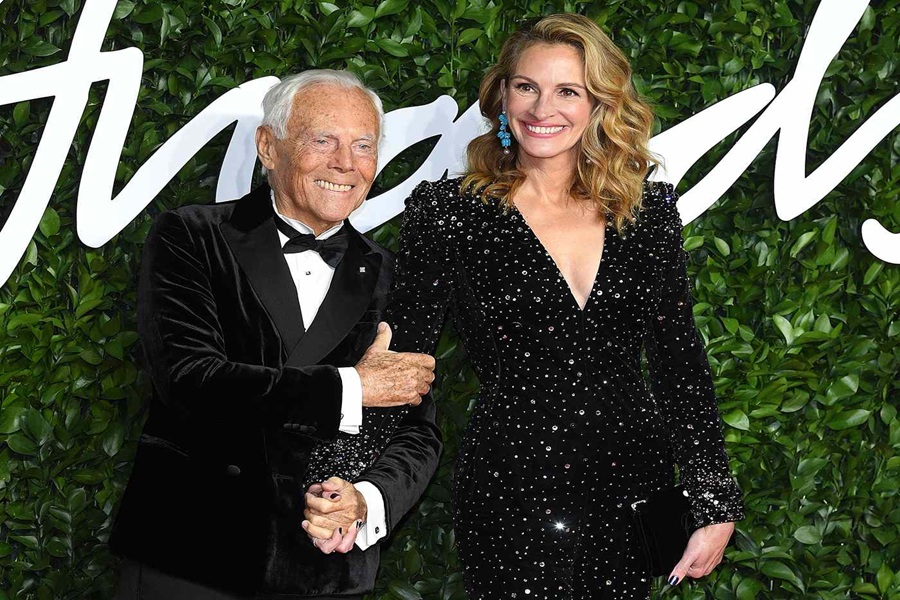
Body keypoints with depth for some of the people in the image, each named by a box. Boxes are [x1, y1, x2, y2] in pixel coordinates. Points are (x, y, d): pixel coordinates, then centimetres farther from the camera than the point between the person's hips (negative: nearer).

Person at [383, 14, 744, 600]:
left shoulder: (649, 210, 4)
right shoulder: (448, 212, -5)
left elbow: (680, 361, 7)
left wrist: (716, 505, 3)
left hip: (635, 489, 3)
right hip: (512, 501, -3)